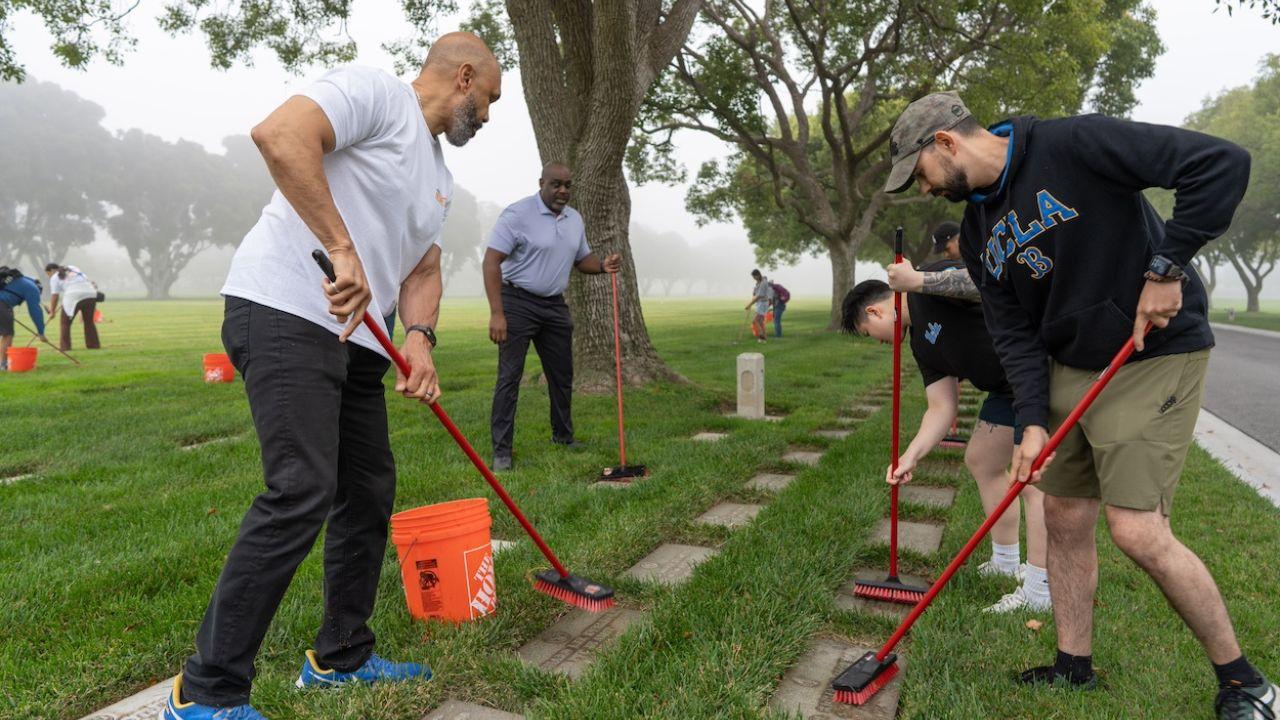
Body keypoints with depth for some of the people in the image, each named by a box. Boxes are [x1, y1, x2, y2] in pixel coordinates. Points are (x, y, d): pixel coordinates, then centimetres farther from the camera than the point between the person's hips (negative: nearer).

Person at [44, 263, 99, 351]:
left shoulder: (55, 277, 11)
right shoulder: (73, 268, 26)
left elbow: (54, 296, 5)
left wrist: (52, 311, 12)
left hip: (74, 296, -5)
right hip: (90, 294, 5)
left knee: (65, 322, 9)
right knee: (89, 321, 18)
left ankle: (64, 346, 5)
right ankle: (94, 344, 17)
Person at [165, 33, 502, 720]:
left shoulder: (438, 175, 23)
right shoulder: (373, 91, -4)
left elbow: (422, 271, 22)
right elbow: (279, 133, -22)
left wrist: (420, 337, 1)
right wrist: (342, 249, -26)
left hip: (356, 337, 10)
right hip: (287, 311, -10)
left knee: (370, 491, 10)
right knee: (302, 492, -17)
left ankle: (339, 658, 25)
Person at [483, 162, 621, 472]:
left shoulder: (575, 219, 9)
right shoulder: (518, 214, -13)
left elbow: (582, 258, 22)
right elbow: (491, 261, -17)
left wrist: (602, 265, -2)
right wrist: (496, 313, -24)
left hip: (555, 305, 7)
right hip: (518, 303, -6)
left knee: (562, 374, 14)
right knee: (509, 377, -7)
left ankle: (563, 434, 32)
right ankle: (501, 450, 0)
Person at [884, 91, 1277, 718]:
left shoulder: (1072, 145, -17)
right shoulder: (978, 232, 5)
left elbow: (1221, 163, -20)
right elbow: (1014, 332, 2)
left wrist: (1166, 266, -23)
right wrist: (1033, 420, -10)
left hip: (1154, 355, -7)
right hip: (1069, 366, 7)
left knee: (1137, 532, -11)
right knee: (1064, 519, 9)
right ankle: (1073, 666, 26)